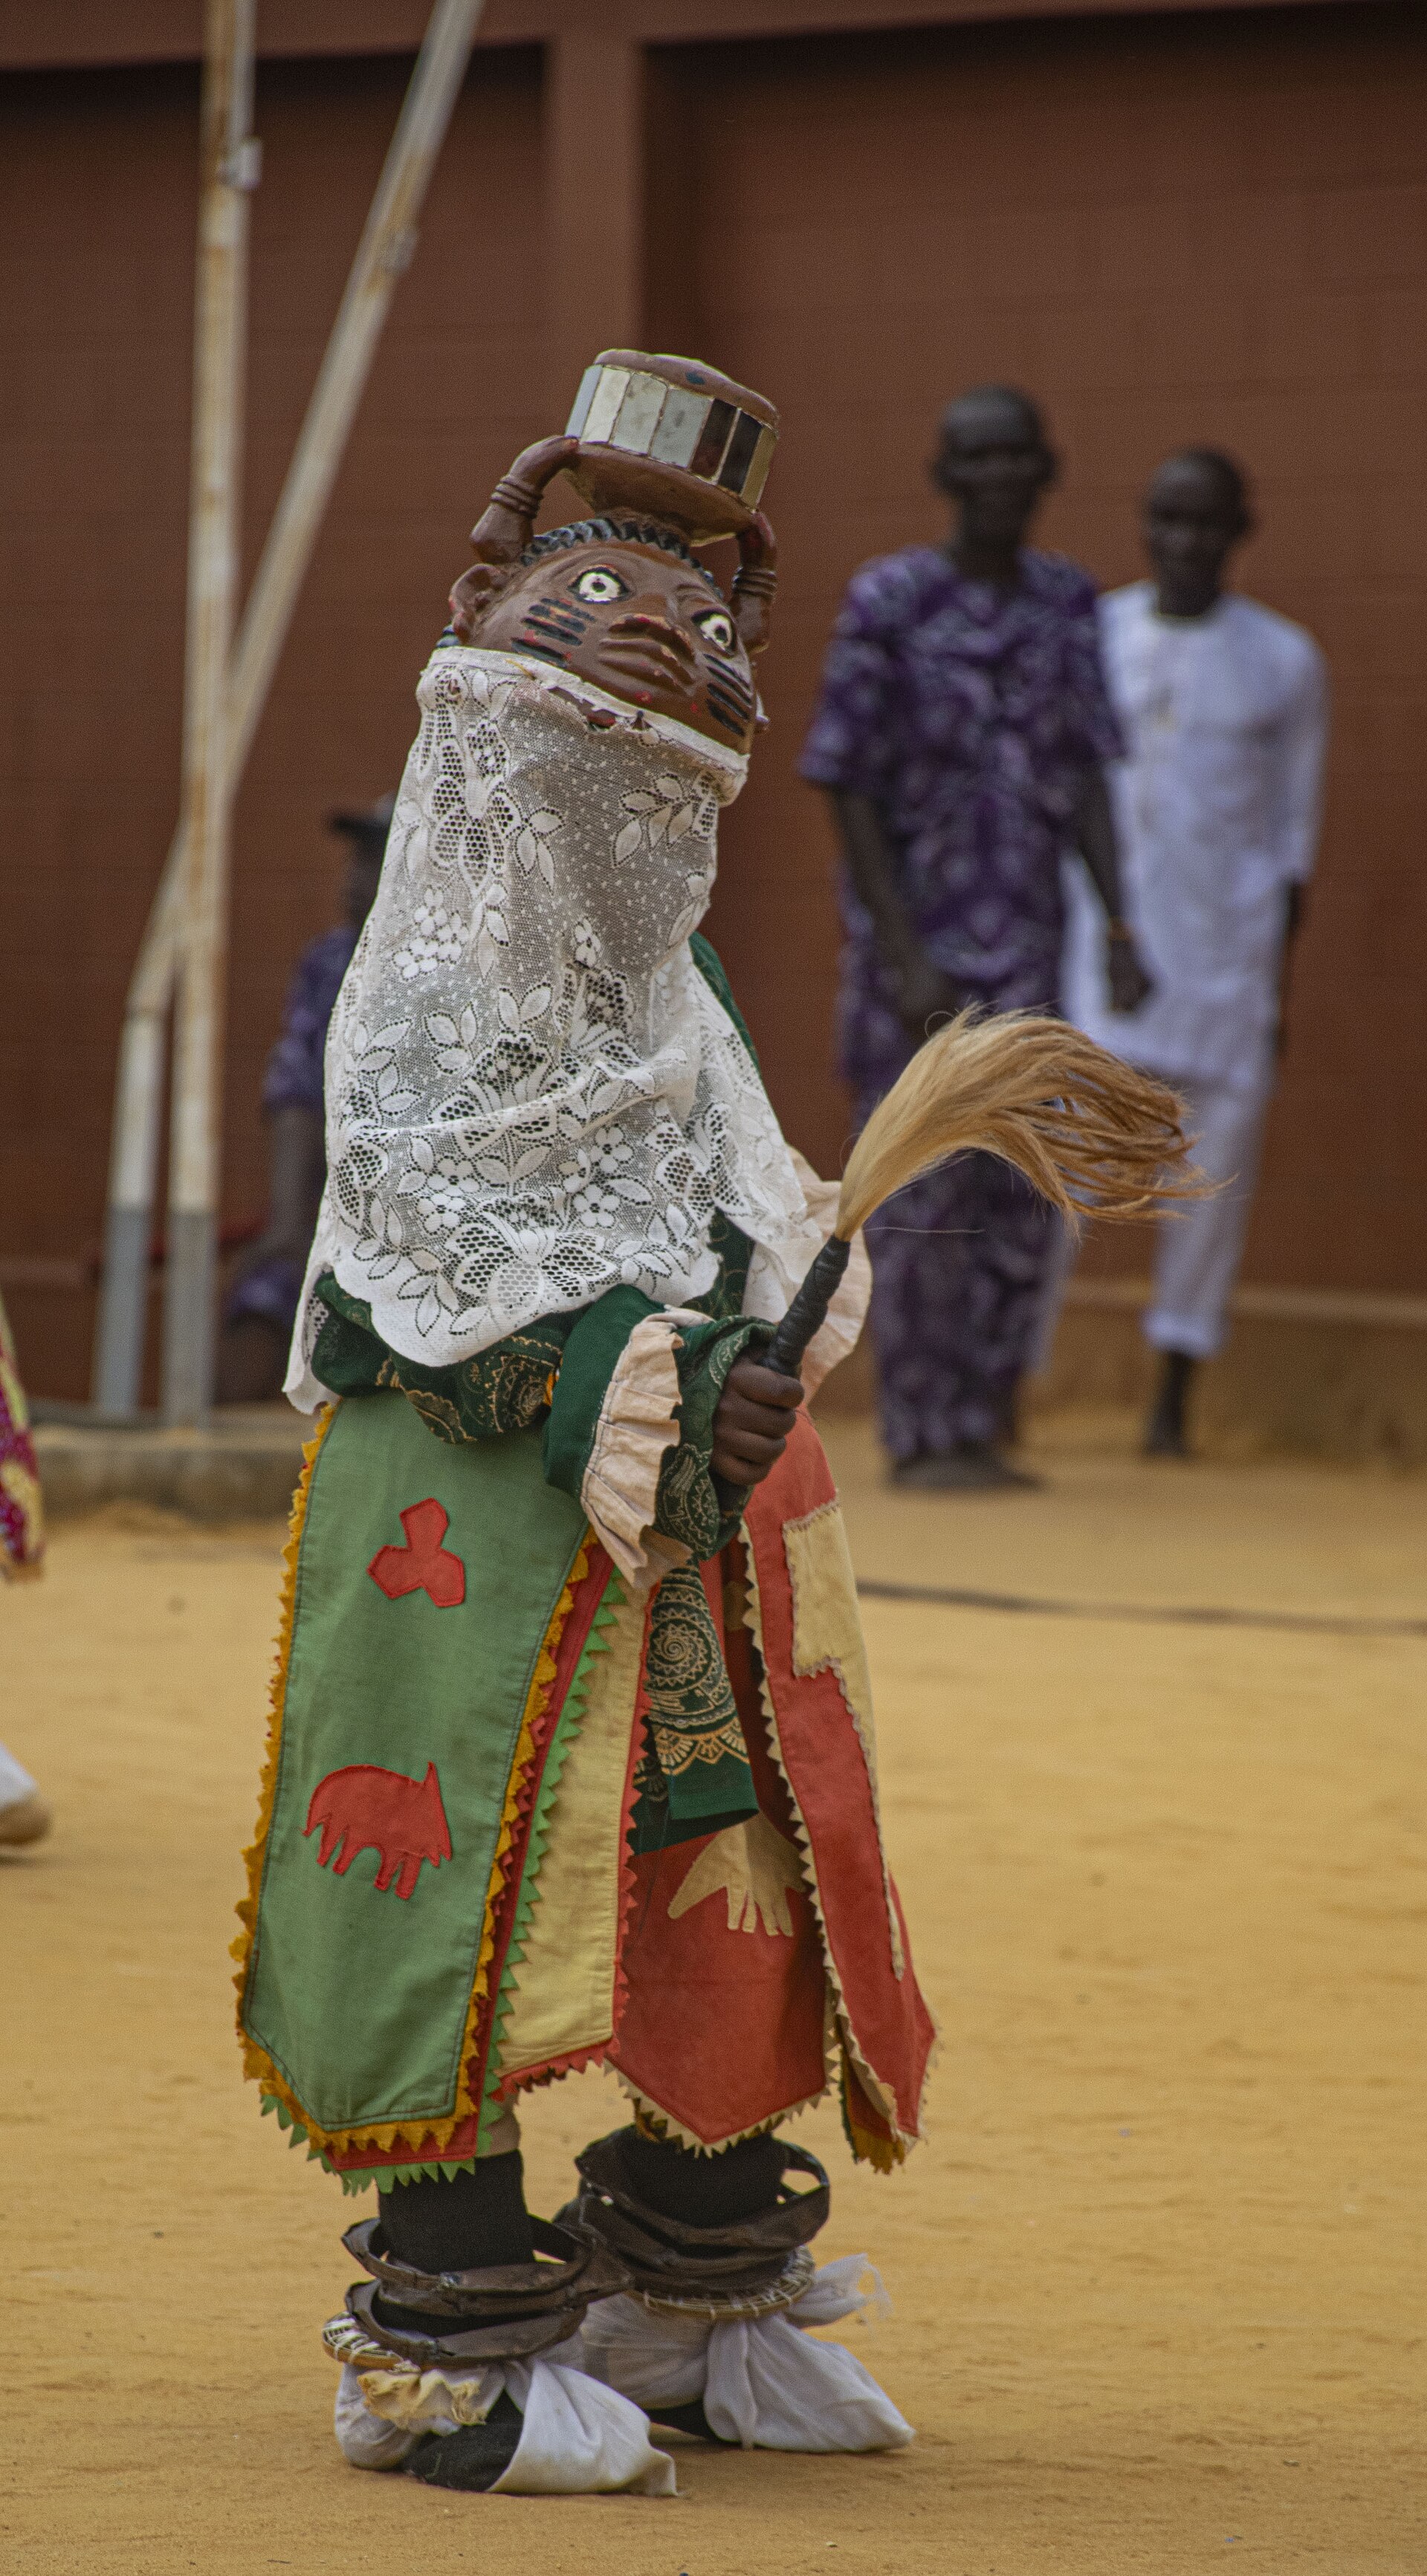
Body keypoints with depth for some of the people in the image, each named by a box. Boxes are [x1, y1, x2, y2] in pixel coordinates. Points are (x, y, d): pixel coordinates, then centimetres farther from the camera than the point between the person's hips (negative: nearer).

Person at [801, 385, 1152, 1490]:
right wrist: (905, 962, -14)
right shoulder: (888, 601, -9)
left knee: (1019, 1196, 4)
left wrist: (1118, 929, -1)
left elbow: (1085, 778, 9)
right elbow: (852, 791, -9)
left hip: (1026, 948, 5)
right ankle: (921, 1438, 4)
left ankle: (986, 1429, 12)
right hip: (915, 947, -5)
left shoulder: (1067, 602, 6)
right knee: (921, 1198, -3)